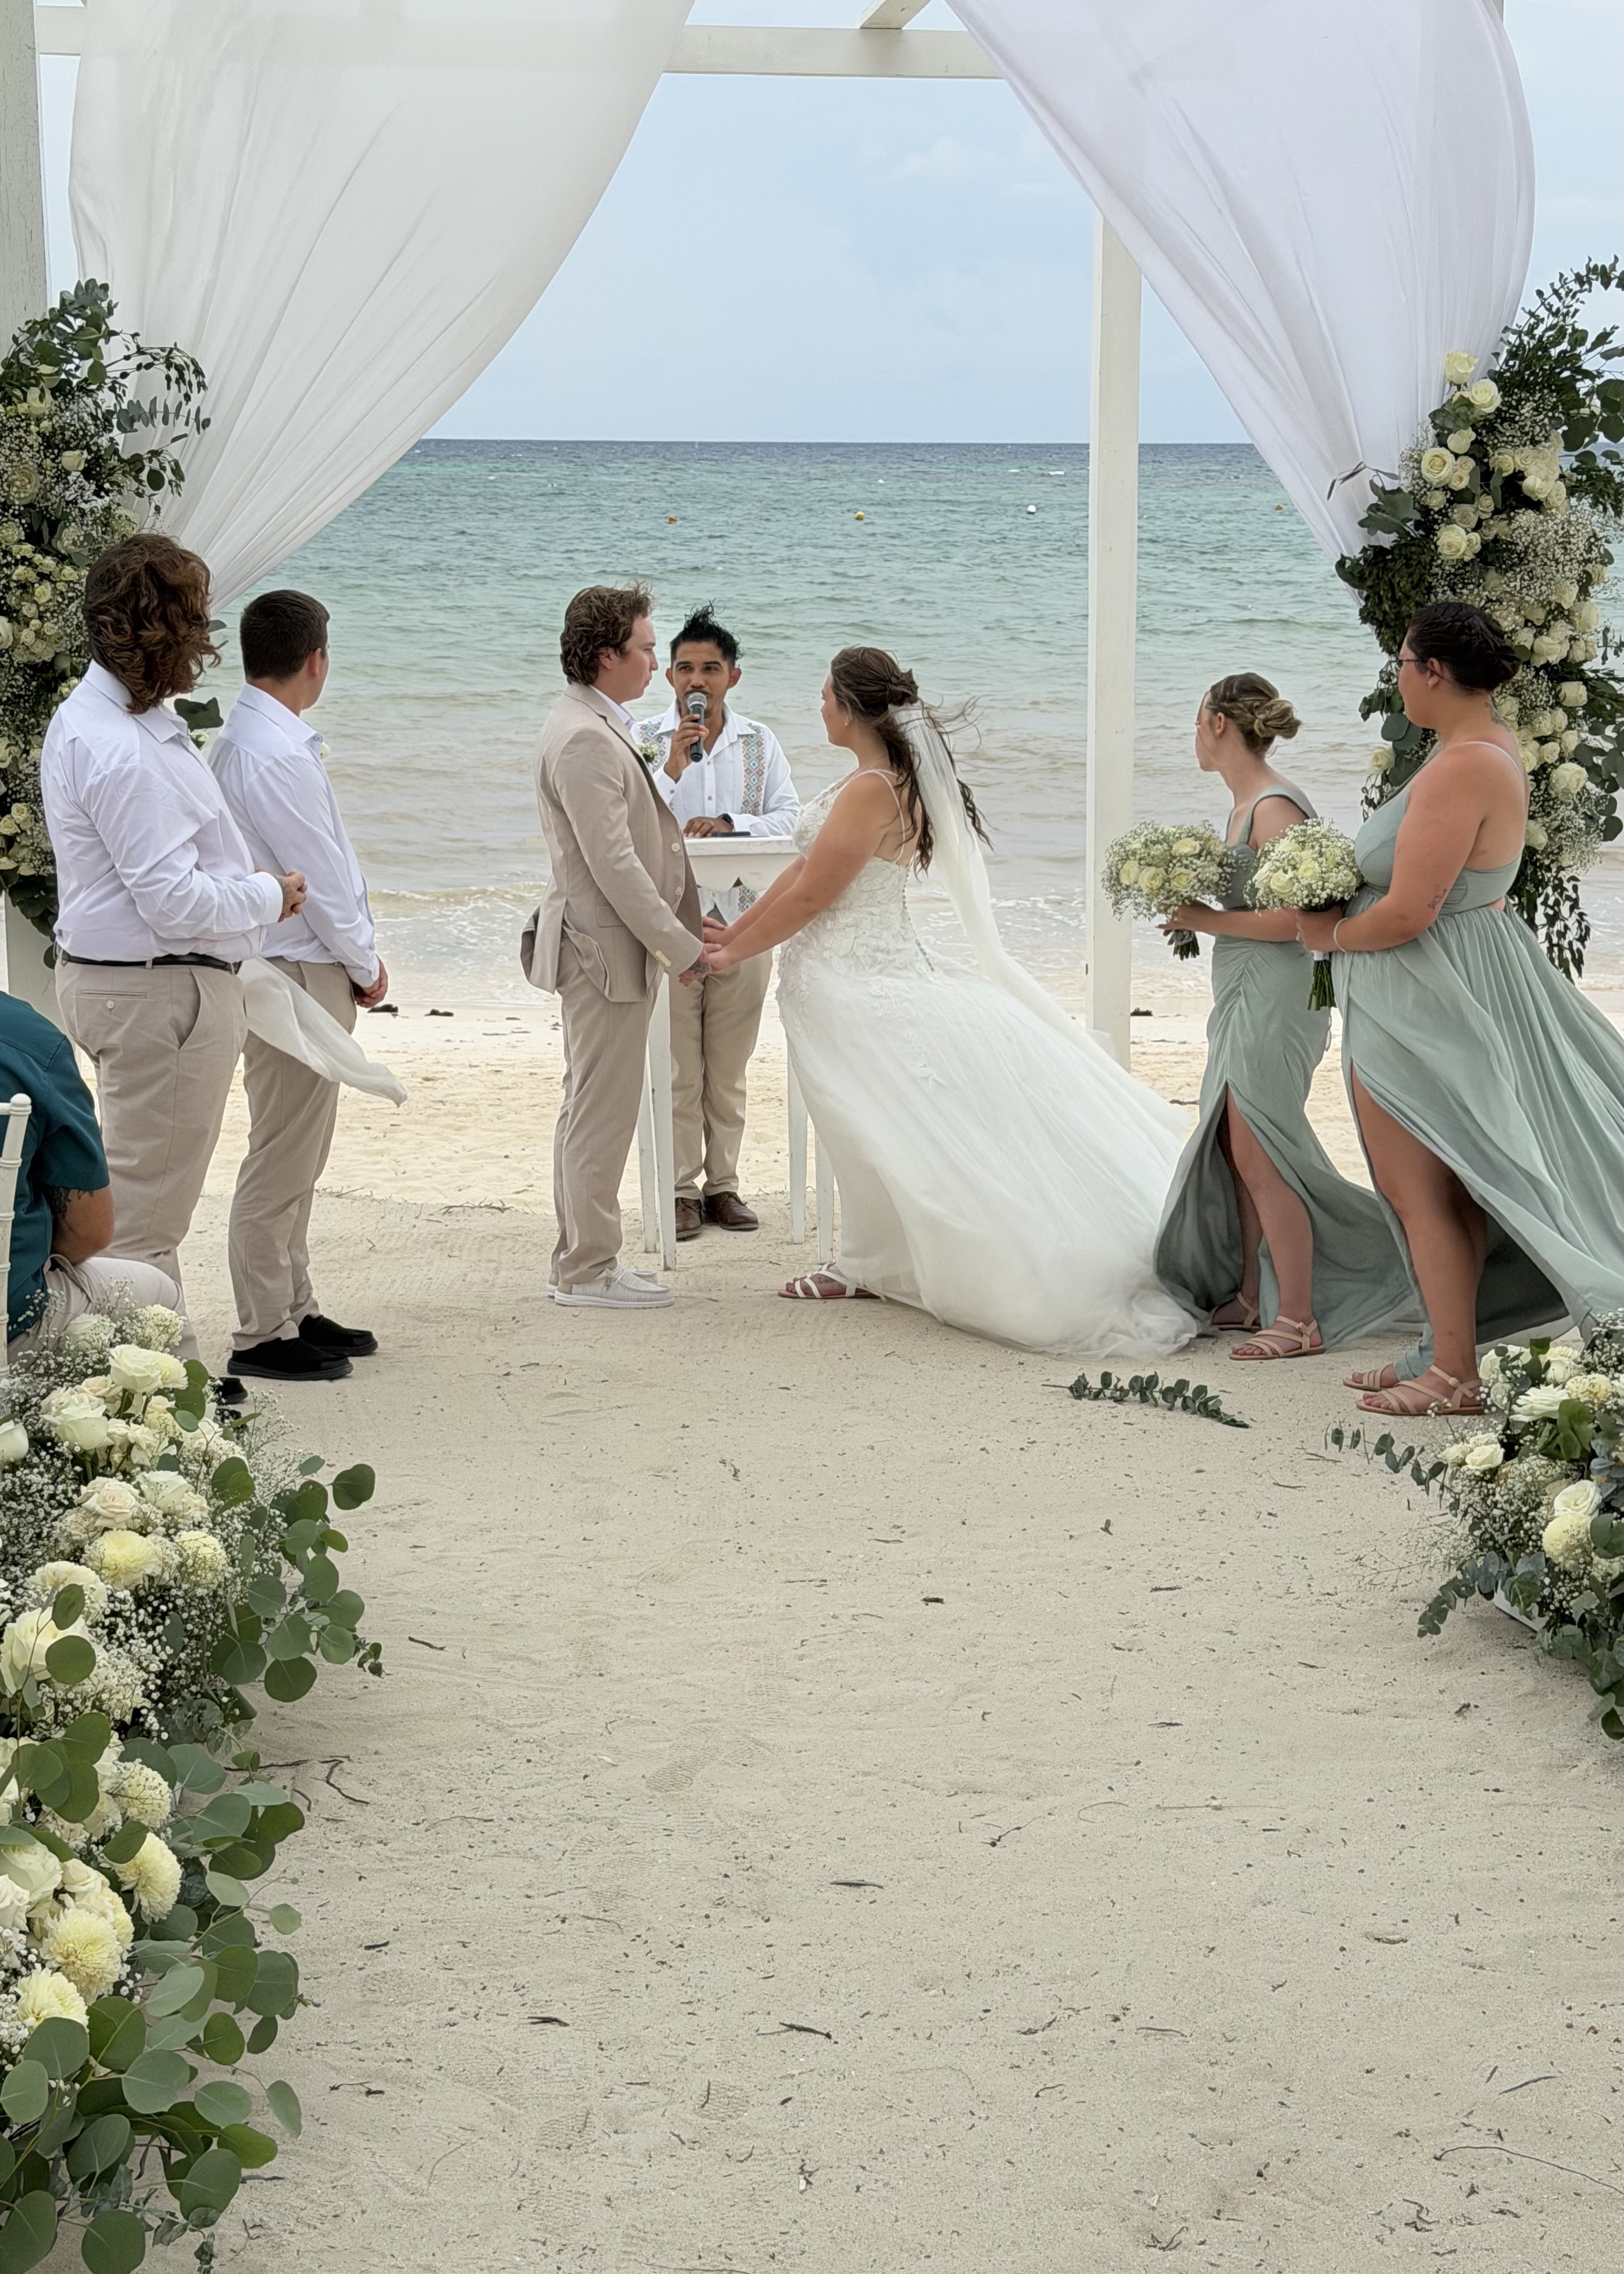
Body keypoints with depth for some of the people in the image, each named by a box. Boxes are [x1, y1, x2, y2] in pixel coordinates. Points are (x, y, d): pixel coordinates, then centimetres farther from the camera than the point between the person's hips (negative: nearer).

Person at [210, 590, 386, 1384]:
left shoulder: (242, 740, 10)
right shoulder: (277, 753, -20)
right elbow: (321, 878, -17)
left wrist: (355, 960, 12)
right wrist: (366, 966, -5)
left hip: (300, 969, 10)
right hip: (300, 973, -10)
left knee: (298, 1158, 18)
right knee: (282, 1159, -4)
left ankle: (294, 1311, 27)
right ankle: (264, 1334, 3)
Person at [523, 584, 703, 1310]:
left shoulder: (598, 726, 13)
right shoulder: (585, 740, -20)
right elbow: (614, 864, -23)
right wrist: (680, 946, -18)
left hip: (611, 948, 11)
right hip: (607, 949, -11)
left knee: (591, 1108, 16)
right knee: (602, 1110, -3)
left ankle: (582, 1261, 24)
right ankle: (588, 1270, 4)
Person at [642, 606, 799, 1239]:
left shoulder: (759, 742, 8)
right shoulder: (647, 742, 0)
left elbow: (789, 819, 0)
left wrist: (729, 823, -15)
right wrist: (673, 767, -20)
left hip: (741, 921, 2)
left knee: (729, 1068, 9)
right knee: (677, 1071, 0)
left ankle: (723, 1184, 18)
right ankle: (681, 1191, 8)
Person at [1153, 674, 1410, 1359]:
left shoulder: (1275, 808, -16)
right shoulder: (1245, 805, 13)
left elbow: (1293, 917, -22)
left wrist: (1207, 919, -16)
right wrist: (1189, 908, 6)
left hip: (1275, 996, -10)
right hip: (1243, 995, 10)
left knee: (1260, 1156, -7)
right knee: (1235, 1150, 14)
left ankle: (1298, 1321, -2)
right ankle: (1251, 1296, 24)